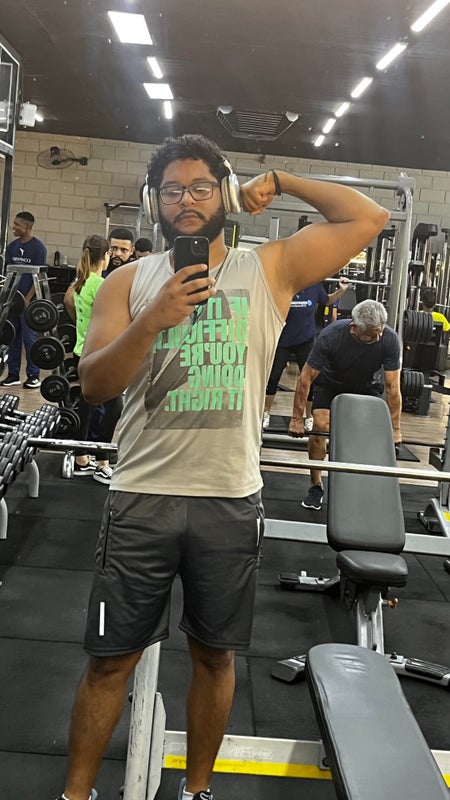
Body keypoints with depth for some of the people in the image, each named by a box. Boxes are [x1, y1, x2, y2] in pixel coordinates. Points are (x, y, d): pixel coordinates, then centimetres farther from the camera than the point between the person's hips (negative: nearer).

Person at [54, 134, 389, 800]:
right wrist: (154, 318, -20)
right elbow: (94, 384, -6)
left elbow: (369, 219, -1)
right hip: (143, 497, 0)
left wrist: (279, 182, 5)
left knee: (215, 655, 15)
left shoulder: (269, 269, 3)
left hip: (230, 502, 0)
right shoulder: (130, 283, 4)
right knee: (110, 659, 8)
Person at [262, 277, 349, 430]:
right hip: (282, 340, -1)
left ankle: (309, 418, 23)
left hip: (306, 341, 1)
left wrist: (341, 290, 0)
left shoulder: (315, 286, -4)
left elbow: (327, 301, 13)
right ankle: (266, 413, 26)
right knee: (273, 378, 9)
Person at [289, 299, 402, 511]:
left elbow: (392, 386, -24)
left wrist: (395, 429, -21)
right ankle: (316, 487, -1)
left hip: (366, 387, 1)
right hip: (329, 384, -1)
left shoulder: (390, 340, -33)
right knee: (320, 427, -16)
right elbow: (306, 377, -27)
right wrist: (297, 419, -24)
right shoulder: (332, 335, -36)